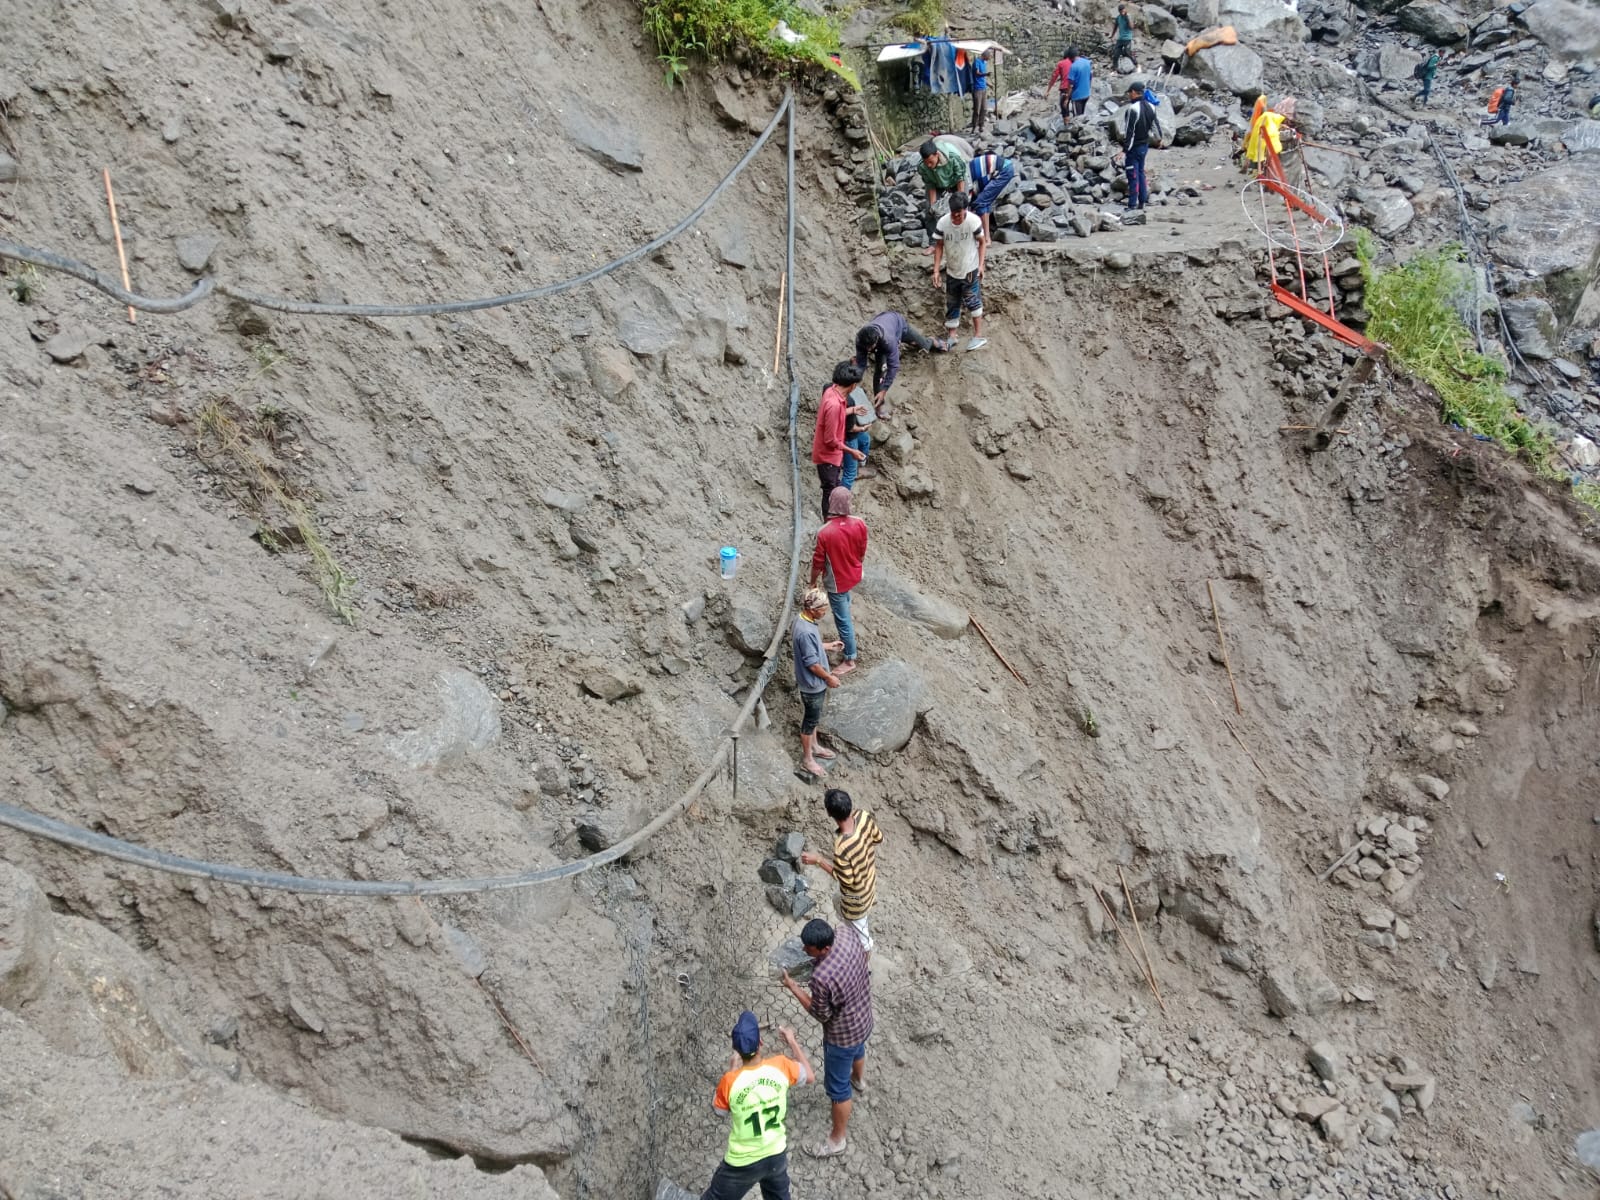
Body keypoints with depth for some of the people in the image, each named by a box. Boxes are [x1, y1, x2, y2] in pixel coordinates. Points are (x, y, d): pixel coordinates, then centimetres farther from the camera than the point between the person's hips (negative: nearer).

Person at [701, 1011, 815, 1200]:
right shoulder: (781, 1066, -20)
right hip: (777, 1155, 3)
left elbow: (719, 1108, -3)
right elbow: (809, 1076, 4)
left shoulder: (730, 1081, -27)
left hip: (743, 1163, -3)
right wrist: (792, 1042, 14)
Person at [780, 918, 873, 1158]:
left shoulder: (822, 977, -42)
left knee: (838, 1087, 16)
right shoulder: (847, 933, -23)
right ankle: (859, 1079, 72)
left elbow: (821, 1014, -23)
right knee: (858, 1049, 40)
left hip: (842, 1035, -8)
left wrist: (793, 987, -17)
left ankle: (837, 1140, 37)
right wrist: (818, 960, -3)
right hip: (863, 1019, 8)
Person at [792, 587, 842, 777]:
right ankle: (807, 759, 26)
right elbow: (812, 663, -27)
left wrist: (829, 646, 13)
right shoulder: (806, 631, -35)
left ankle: (814, 746, 46)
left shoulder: (803, 618, -5)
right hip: (812, 684, -9)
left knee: (814, 717, 27)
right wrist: (829, 678, -15)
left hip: (815, 682, 9)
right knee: (810, 720, 9)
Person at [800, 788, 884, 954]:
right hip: (869, 877, 7)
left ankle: (866, 949, 51)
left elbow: (846, 880, -26)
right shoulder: (863, 816, -27)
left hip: (855, 891, -7)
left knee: (857, 922, 24)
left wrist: (818, 860, -23)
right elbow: (879, 839, -7)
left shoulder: (842, 848, -44)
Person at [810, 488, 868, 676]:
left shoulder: (824, 532, -32)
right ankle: (847, 621, 66)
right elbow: (862, 552, -2)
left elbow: (818, 562, -19)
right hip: (853, 575, 5)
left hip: (836, 581, -5)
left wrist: (813, 582, -2)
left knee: (843, 620, 9)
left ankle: (850, 660, 22)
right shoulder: (859, 524, -19)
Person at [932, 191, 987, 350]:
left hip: (970, 269, -3)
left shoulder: (974, 221, -19)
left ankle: (979, 335, 0)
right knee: (952, 303, 13)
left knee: (972, 300, -10)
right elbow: (939, 246, -3)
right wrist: (936, 270, -7)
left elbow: (982, 242, -7)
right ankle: (951, 335, 27)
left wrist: (981, 264, -12)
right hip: (952, 270, 4)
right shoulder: (943, 223, -13)